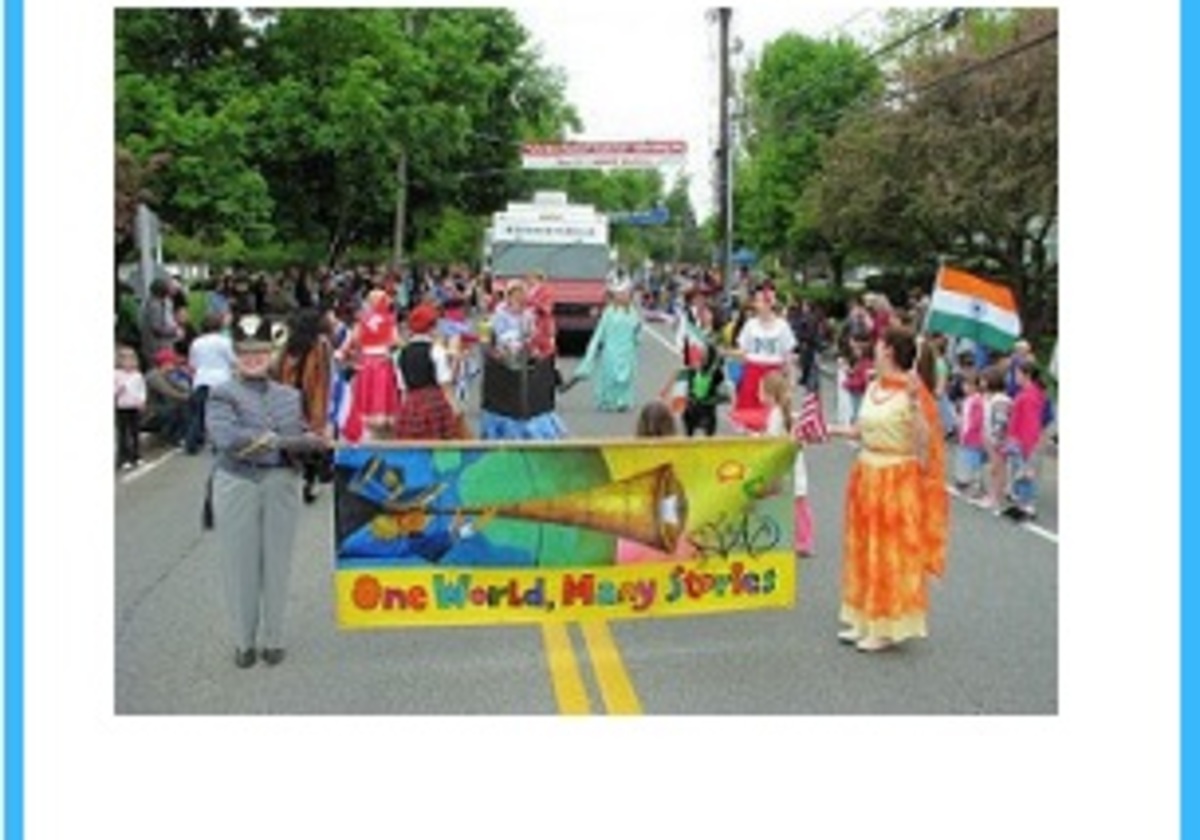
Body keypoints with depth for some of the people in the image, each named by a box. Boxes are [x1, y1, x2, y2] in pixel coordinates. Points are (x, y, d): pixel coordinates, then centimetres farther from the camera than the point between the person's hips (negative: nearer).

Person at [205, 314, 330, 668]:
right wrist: (279, 440, -20)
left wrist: (313, 442, -14)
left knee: (277, 562, 8)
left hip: (282, 484, 3)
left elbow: (301, 437, 10)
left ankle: (273, 638, 20)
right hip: (237, 484, -3)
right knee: (240, 563, 4)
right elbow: (226, 438, -18)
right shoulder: (223, 395, -2)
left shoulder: (289, 395, 13)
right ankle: (244, 641, 17)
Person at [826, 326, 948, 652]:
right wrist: (829, 429, 14)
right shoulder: (874, 388, 7)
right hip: (867, 476, 8)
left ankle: (888, 627, 11)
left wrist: (914, 402, -32)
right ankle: (865, 621, 25)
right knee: (864, 552, 14)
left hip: (898, 481, -8)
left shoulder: (913, 391, -16)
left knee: (892, 555, 1)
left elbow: (924, 442, -23)